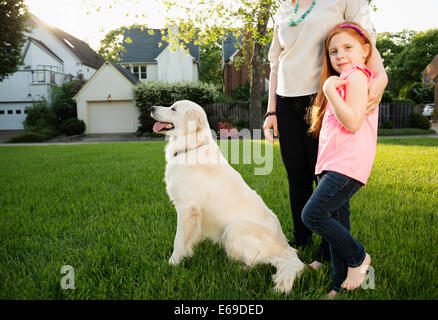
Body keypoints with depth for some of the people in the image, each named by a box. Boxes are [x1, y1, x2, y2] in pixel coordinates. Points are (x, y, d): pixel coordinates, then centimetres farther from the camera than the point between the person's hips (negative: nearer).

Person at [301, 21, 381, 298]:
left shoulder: (356, 75, -5)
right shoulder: (341, 79, 25)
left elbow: (353, 122, -18)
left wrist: (329, 91, -17)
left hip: (347, 163, -10)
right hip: (334, 163, 10)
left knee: (312, 214, -15)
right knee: (337, 224, 9)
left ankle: (358, 258, 5)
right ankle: (341, 285, 18)